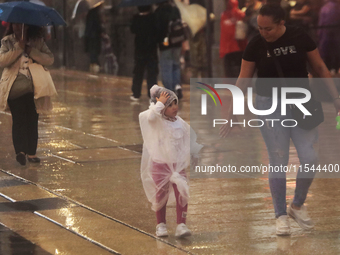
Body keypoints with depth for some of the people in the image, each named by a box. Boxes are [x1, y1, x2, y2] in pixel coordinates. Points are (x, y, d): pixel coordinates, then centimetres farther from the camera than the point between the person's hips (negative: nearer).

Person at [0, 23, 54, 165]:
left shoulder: (38, 41, 7)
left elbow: (50, 59, -4)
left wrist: (30, 50, -14)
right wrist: (19, 47, -16)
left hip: (34, 89, 2)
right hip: (15, 89, -2)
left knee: (32, 121, 3)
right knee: (19, 120, -8)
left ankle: (31, 152, 8)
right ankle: (20, 151, -13)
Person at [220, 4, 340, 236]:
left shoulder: (300, 37, -9)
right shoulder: (256, 45, -9)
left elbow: (320, 67, 2)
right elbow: (244, 79, -1)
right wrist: (231, 113, -3)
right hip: (270, 105, -1)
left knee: (310, 158, -7)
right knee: (278, 162, -3)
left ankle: (298, 206, 17)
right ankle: (281, 215, 11)